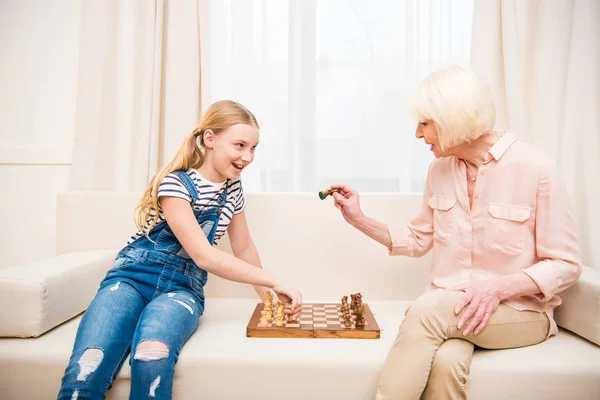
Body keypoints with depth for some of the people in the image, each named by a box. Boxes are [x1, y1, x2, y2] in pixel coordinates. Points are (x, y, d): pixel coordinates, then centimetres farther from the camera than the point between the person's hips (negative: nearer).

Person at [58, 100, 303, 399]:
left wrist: (267, 295, 22)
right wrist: (273, 281, -19)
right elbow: (203, 255, -18)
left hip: (181, 287, 4)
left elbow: (243, 247, 20)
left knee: (152, 360, -31)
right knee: (84, 372, -30)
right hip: (133, 276, -3)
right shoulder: (175, 182, -12)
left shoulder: (233, 188, 8)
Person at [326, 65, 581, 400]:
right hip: (447, 309, 3)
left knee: (429, 309, -32)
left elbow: (566, 265, -7)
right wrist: (359, 219, 6)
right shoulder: (440, 169, 5)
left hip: (521, 310, -3)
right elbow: (418, 240, 15)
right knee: (445, 362, -31)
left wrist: (500, 287, -23)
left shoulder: (536, 168, -11)